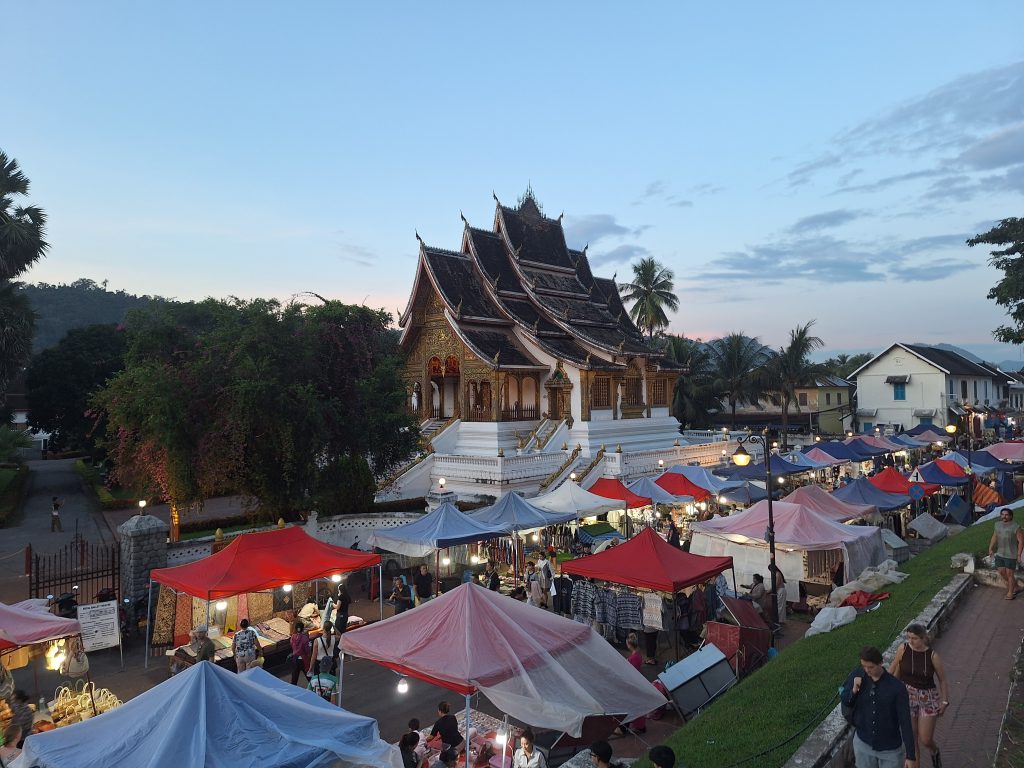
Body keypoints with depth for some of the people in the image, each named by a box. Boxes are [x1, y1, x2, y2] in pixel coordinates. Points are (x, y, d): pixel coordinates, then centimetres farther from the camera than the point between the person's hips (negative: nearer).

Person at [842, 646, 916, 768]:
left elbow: (905, 722, -14)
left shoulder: (897, 688, -19)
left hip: (890, 748, -2)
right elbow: (846, 703, 0)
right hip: (863, 743, 2)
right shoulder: (856, 676, -11)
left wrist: (910, 755, -13)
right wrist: (853, 690, -20)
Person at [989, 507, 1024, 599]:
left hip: (1011, 555, -6)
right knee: (1002, 572, 11)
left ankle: (1010, 592, 18)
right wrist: (990, 548, 4)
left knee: (1009, 574, 3)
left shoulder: (1016, 527, -14)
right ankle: (1015, 587, 32)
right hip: (999, 554, 6)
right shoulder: (998, 525, 4)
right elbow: (994, 537, 12)